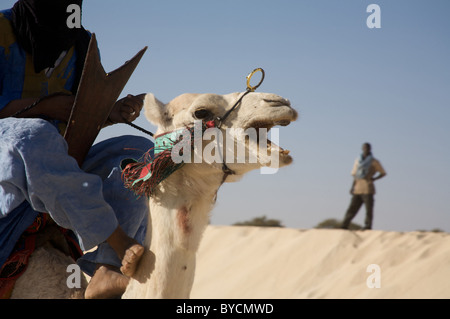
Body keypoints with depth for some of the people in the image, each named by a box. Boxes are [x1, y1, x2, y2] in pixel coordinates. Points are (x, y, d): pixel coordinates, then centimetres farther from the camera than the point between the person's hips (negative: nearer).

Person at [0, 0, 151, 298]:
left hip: (55, 170, 6)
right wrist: (45, 105, -18)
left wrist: (112, 112, -2)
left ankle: (105, 272, -33)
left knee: (141, 151, -13)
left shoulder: (83, 45, 11)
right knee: (34, 134, -40)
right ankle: (119, 241, -36)